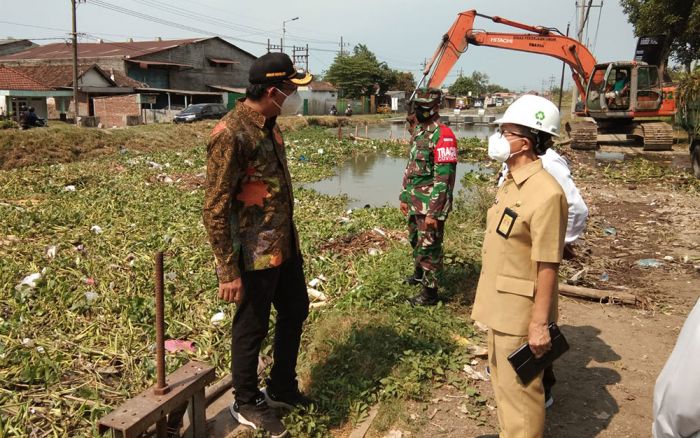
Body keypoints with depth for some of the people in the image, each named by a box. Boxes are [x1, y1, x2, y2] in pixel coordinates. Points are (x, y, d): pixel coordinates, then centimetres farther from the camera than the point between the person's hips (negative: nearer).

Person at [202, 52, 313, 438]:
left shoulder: (269, 126, 7)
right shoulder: (230, 135, -22)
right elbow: (215, 208, -22)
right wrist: (228, 271, -21)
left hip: (284, 246, 9)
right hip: (253, 256, -9)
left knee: (295, 311, 20)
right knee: (251, 328, 8)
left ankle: (281, 388, 40)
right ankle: (247, 404, 31)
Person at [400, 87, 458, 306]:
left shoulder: (443, 136, -19)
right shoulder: (418, 132, 10)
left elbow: (443, 178, -22)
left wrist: (434, 212, -23)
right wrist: (404, 196, 18)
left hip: (430, 204, -9)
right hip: (415, 201, 9)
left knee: (429, 245, 0)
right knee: (415, 239, 23)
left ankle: (430, 291, 12)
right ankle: (419, 273, 44)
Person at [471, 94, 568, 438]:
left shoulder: (545, 193, -23)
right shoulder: (511, 182, 5)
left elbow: (548, 267, -22)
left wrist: (540, 324, -19)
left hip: (521, 311, -9)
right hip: (499, 304, 9)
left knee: (519, 389, 6)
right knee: (502, 379, 24)